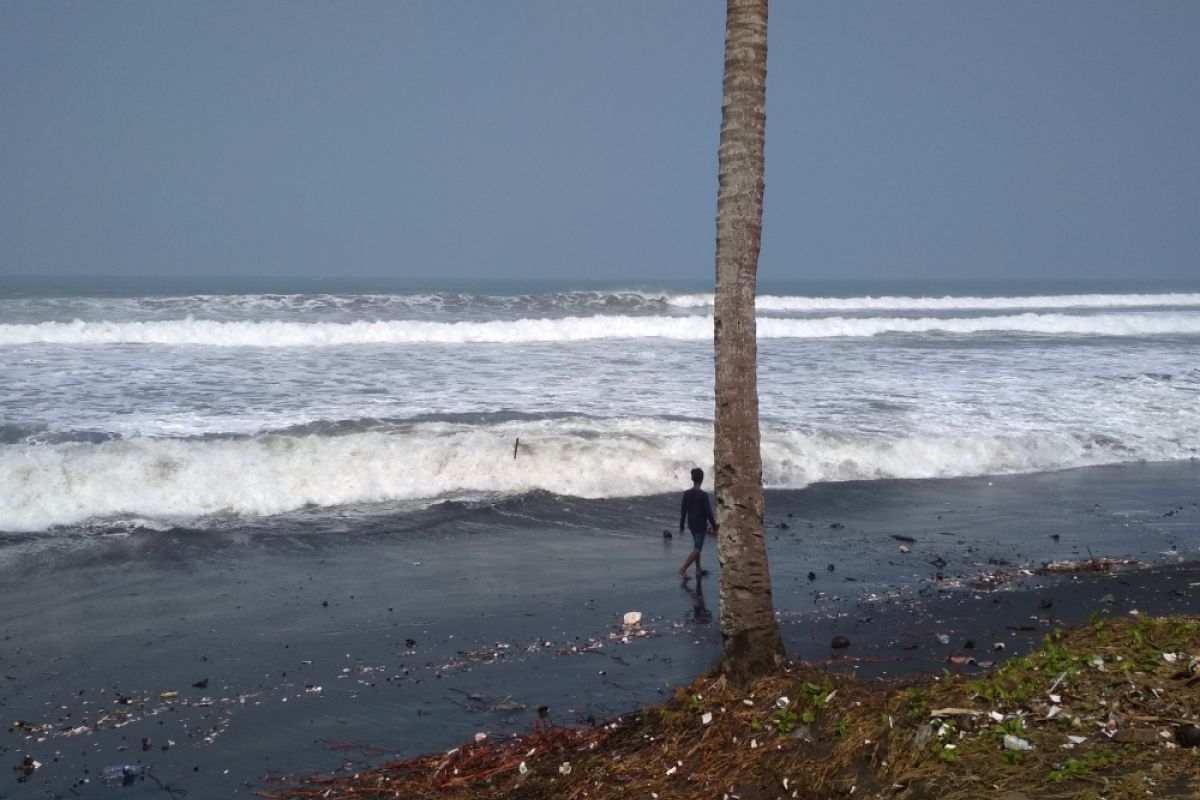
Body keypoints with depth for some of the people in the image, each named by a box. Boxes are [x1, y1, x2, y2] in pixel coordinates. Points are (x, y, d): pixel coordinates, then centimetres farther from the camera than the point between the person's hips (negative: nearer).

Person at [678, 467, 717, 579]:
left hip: (691, 524, 6)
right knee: (697, 549, -3)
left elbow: (683, 511, 1)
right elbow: (709, 512, -15)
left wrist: (681, 526, 10)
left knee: (697, 546, 19)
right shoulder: (704, 495, -19)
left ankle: (698, 570, 25)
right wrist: (714, 527, -4)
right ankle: (683, 569, -14)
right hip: (701, 525, -6)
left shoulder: (686, 494, -3)